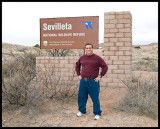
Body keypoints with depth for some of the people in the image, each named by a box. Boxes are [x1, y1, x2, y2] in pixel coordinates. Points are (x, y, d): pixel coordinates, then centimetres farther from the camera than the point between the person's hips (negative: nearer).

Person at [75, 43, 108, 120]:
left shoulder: (97, 58, -5)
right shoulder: (82, 57, 8)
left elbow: (105, 67, -5)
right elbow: (77, 65, 23)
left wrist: (100, 76, -8)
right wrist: (79, 75, 14)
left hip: (93, 81, -4)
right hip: (83, 81, 5)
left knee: (95, 98, 1)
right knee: (81, 97, 11)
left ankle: (97, 114, 14)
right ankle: (82, 111, 30)